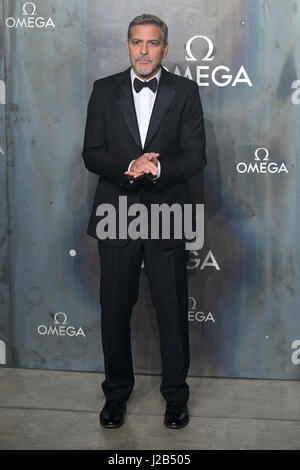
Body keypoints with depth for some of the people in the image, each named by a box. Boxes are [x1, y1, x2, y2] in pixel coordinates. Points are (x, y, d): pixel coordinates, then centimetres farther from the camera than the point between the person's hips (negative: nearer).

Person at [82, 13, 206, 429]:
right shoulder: (104, 90, 5)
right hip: (116, 216, 1)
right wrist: (128, 168, -19)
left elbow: (196, 157, -5)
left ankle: (176, 393, 27)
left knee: (173, 309, 8)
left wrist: (156, 169, -21)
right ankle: (117, 391, 29)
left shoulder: (185, 91, 1)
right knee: (115, 309, 11)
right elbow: (91, 154, -1)